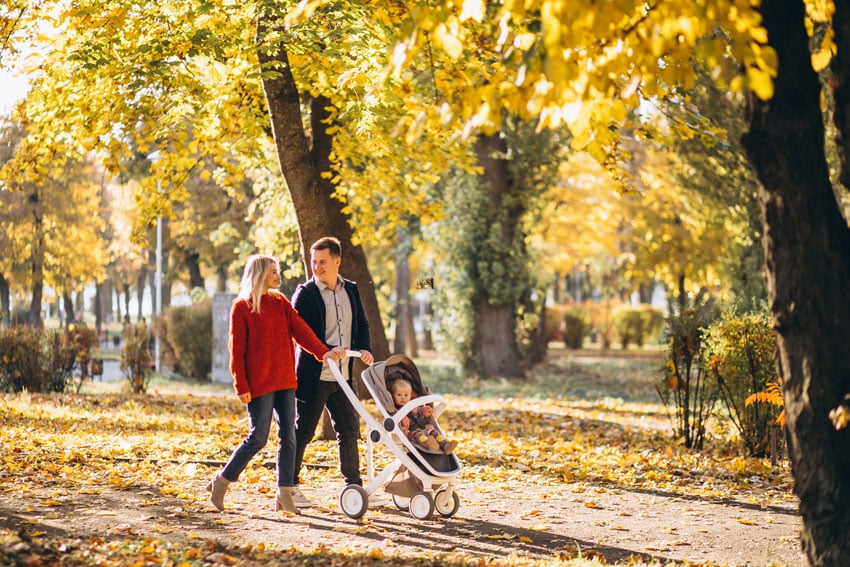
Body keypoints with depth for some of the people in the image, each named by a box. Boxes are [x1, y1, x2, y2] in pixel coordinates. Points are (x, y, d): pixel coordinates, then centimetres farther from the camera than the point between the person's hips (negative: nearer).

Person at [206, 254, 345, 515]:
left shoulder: (280, 302, 13)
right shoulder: (241, 307, -4)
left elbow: (300, 329, 1)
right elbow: (236, 350, -6)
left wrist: (323, 352, -13)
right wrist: (241, 386, -12)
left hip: (284, 380, 6)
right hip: (259, 384, -6)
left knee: (288, 436, 2)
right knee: (258, 437, -5)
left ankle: (284, 494, 7)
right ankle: (221, 481, 12)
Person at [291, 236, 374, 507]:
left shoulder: (351, 290, 10)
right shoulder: (304, 293, -7)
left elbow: (361, 324, 16)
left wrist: (364, 349, -3)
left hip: (342, 375, 6)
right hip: (313, 375, -5)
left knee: (350, 429, 10)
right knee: (303, 431, -1)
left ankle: (354, 485, 20)